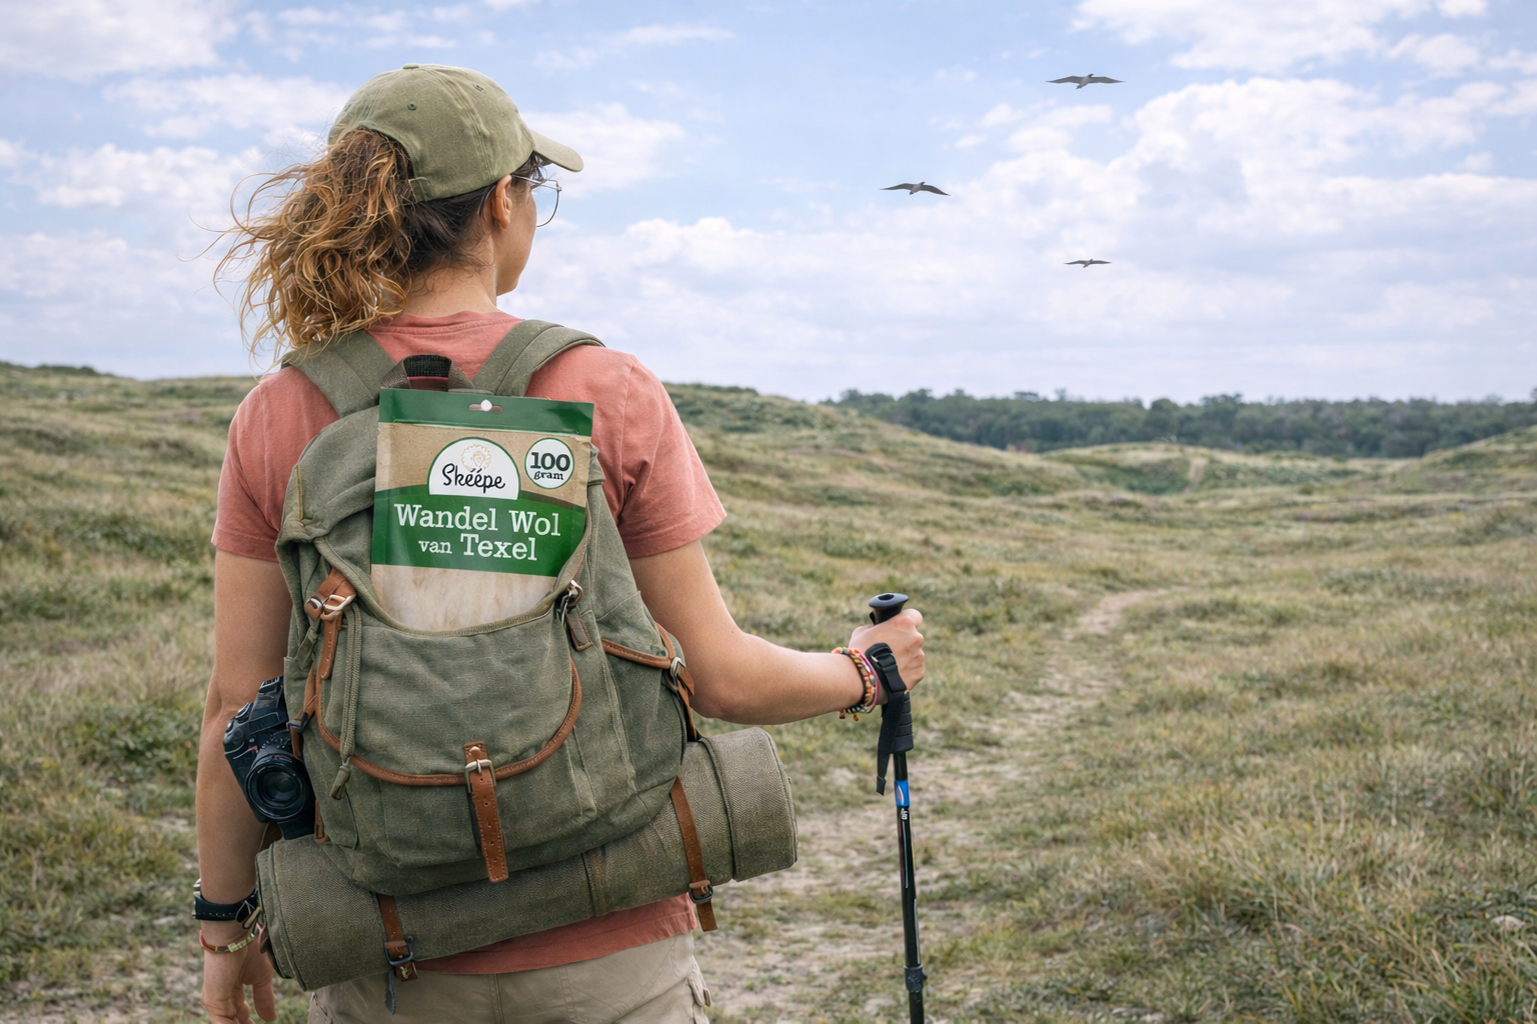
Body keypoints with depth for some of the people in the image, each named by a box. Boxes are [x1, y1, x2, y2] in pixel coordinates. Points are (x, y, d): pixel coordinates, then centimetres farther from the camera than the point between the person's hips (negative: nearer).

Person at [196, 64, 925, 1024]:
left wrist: (225, 922, 12)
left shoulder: (275, 420, -5)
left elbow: (238, 713, -2)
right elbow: (722, 677, -7)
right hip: (607, 947, -1)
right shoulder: (609, 392, -10)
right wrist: (864, 670, 13)